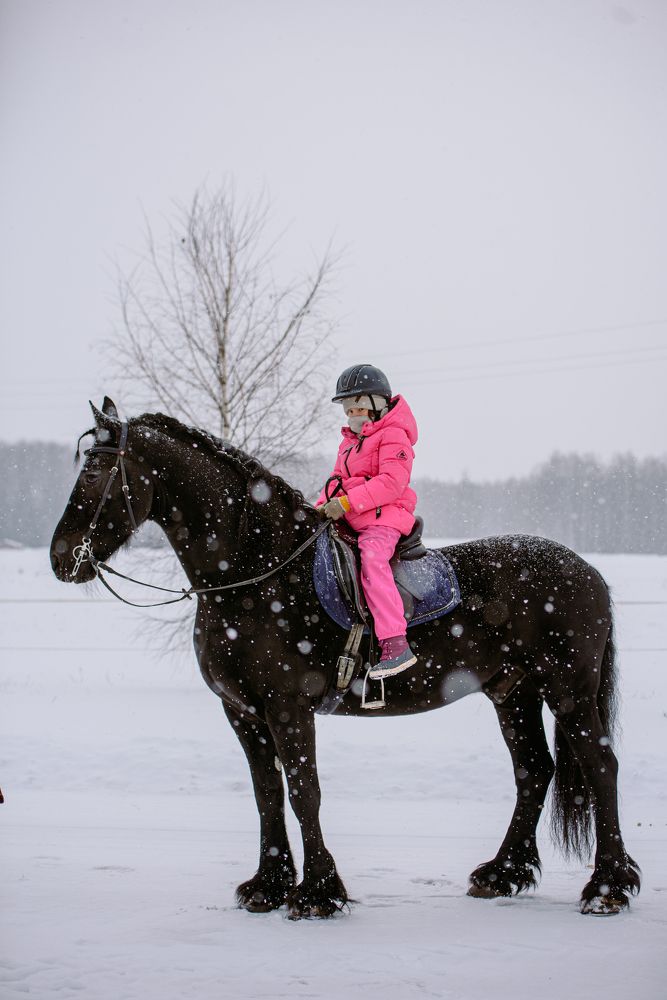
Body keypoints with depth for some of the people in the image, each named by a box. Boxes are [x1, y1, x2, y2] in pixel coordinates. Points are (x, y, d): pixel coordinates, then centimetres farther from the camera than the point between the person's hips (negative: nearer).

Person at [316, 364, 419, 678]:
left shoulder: (393, 436, -5)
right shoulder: (349, 442, 26)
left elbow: (391, 482, -18)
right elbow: (338, 480, 28)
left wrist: (347, 503, -24)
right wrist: (322, 507, 6)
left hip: (384, 517, -10)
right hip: (351, 521, 10)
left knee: (372, 558, -32)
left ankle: (396, 645, -40)